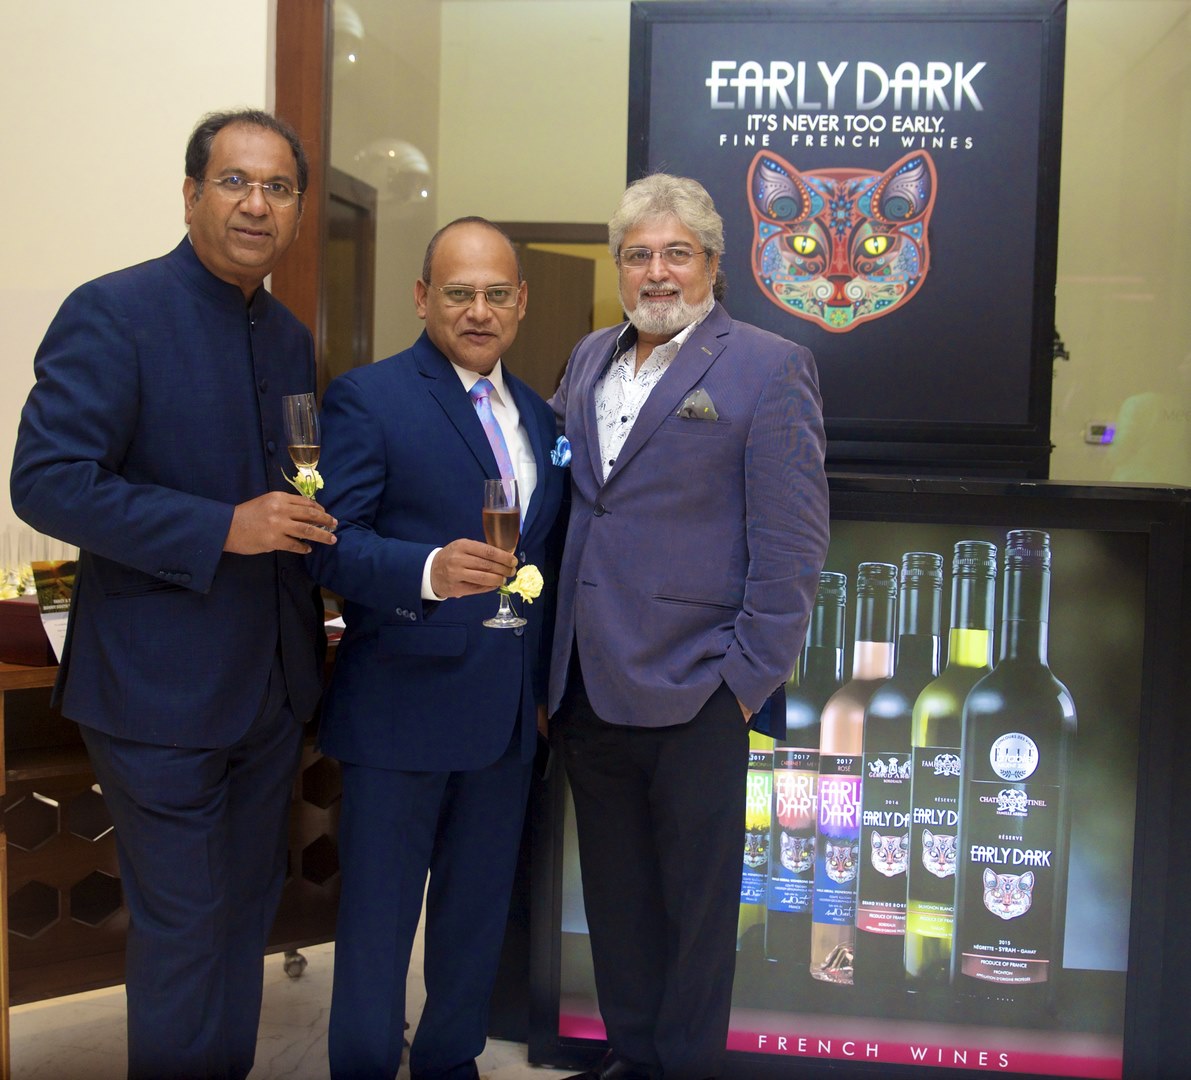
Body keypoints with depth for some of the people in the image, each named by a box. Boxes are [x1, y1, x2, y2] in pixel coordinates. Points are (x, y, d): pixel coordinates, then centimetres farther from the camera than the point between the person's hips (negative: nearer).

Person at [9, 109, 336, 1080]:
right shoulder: (113, 314, -13)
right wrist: (223, 528, -24)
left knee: (248, 908, 18)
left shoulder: (293, 338, 10)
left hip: (274, 683, 7)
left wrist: (315, 524, -3)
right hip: (164, 685, -7)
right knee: (182, 925, 4)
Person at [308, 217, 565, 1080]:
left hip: (509, 715, 6)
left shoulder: (538, 415, 12)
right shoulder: (368, 399, -8)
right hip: (402, 708, -6)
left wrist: (545, 683, 13)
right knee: (379, 914, 6)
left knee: (480, 910, 18)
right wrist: (429, 569, -34)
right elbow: (333, 544, -17)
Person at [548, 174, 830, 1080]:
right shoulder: (590, 359, 13)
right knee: (616, 894, 18)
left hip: (692, 694, -6)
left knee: (696, 902, 9)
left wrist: (749, 678, -13)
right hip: (589, 689, 6)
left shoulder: (768, 368, -6)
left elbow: (792, 547, -9)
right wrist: (557, 660, 10)